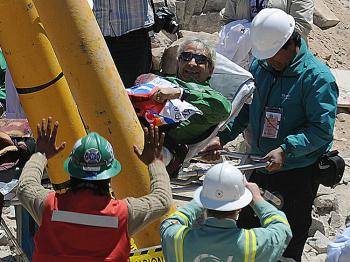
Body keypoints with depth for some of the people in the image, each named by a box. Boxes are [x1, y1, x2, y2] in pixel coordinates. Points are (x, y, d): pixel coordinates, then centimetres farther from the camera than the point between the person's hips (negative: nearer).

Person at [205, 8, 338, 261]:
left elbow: (322, 128, -24)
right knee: (246, 227, 21)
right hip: (259, 166, 6)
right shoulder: (259, 66, 2)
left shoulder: (317, 76, -19)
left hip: (297, 173, -6)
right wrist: (223, 137, 3)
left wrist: (286, 150, -34)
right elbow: (246, 109, 15)